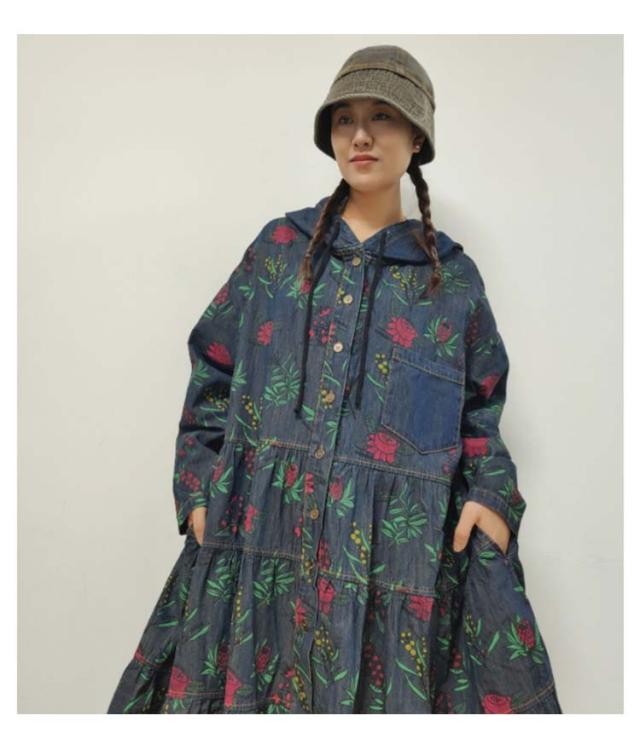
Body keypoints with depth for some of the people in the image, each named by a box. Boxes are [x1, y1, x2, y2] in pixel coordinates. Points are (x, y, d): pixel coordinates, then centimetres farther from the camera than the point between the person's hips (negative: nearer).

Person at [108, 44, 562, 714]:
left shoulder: (452, 275, 7)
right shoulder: (281, 247, 7)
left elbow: (480, 408, 12)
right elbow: (213, 370, 8)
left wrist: (491, 493, -4)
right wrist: (200, 487, 1)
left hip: (401, 544, 0)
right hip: (268, 528, 1)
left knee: (390, 691, 3)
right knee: (249, 688, 5)